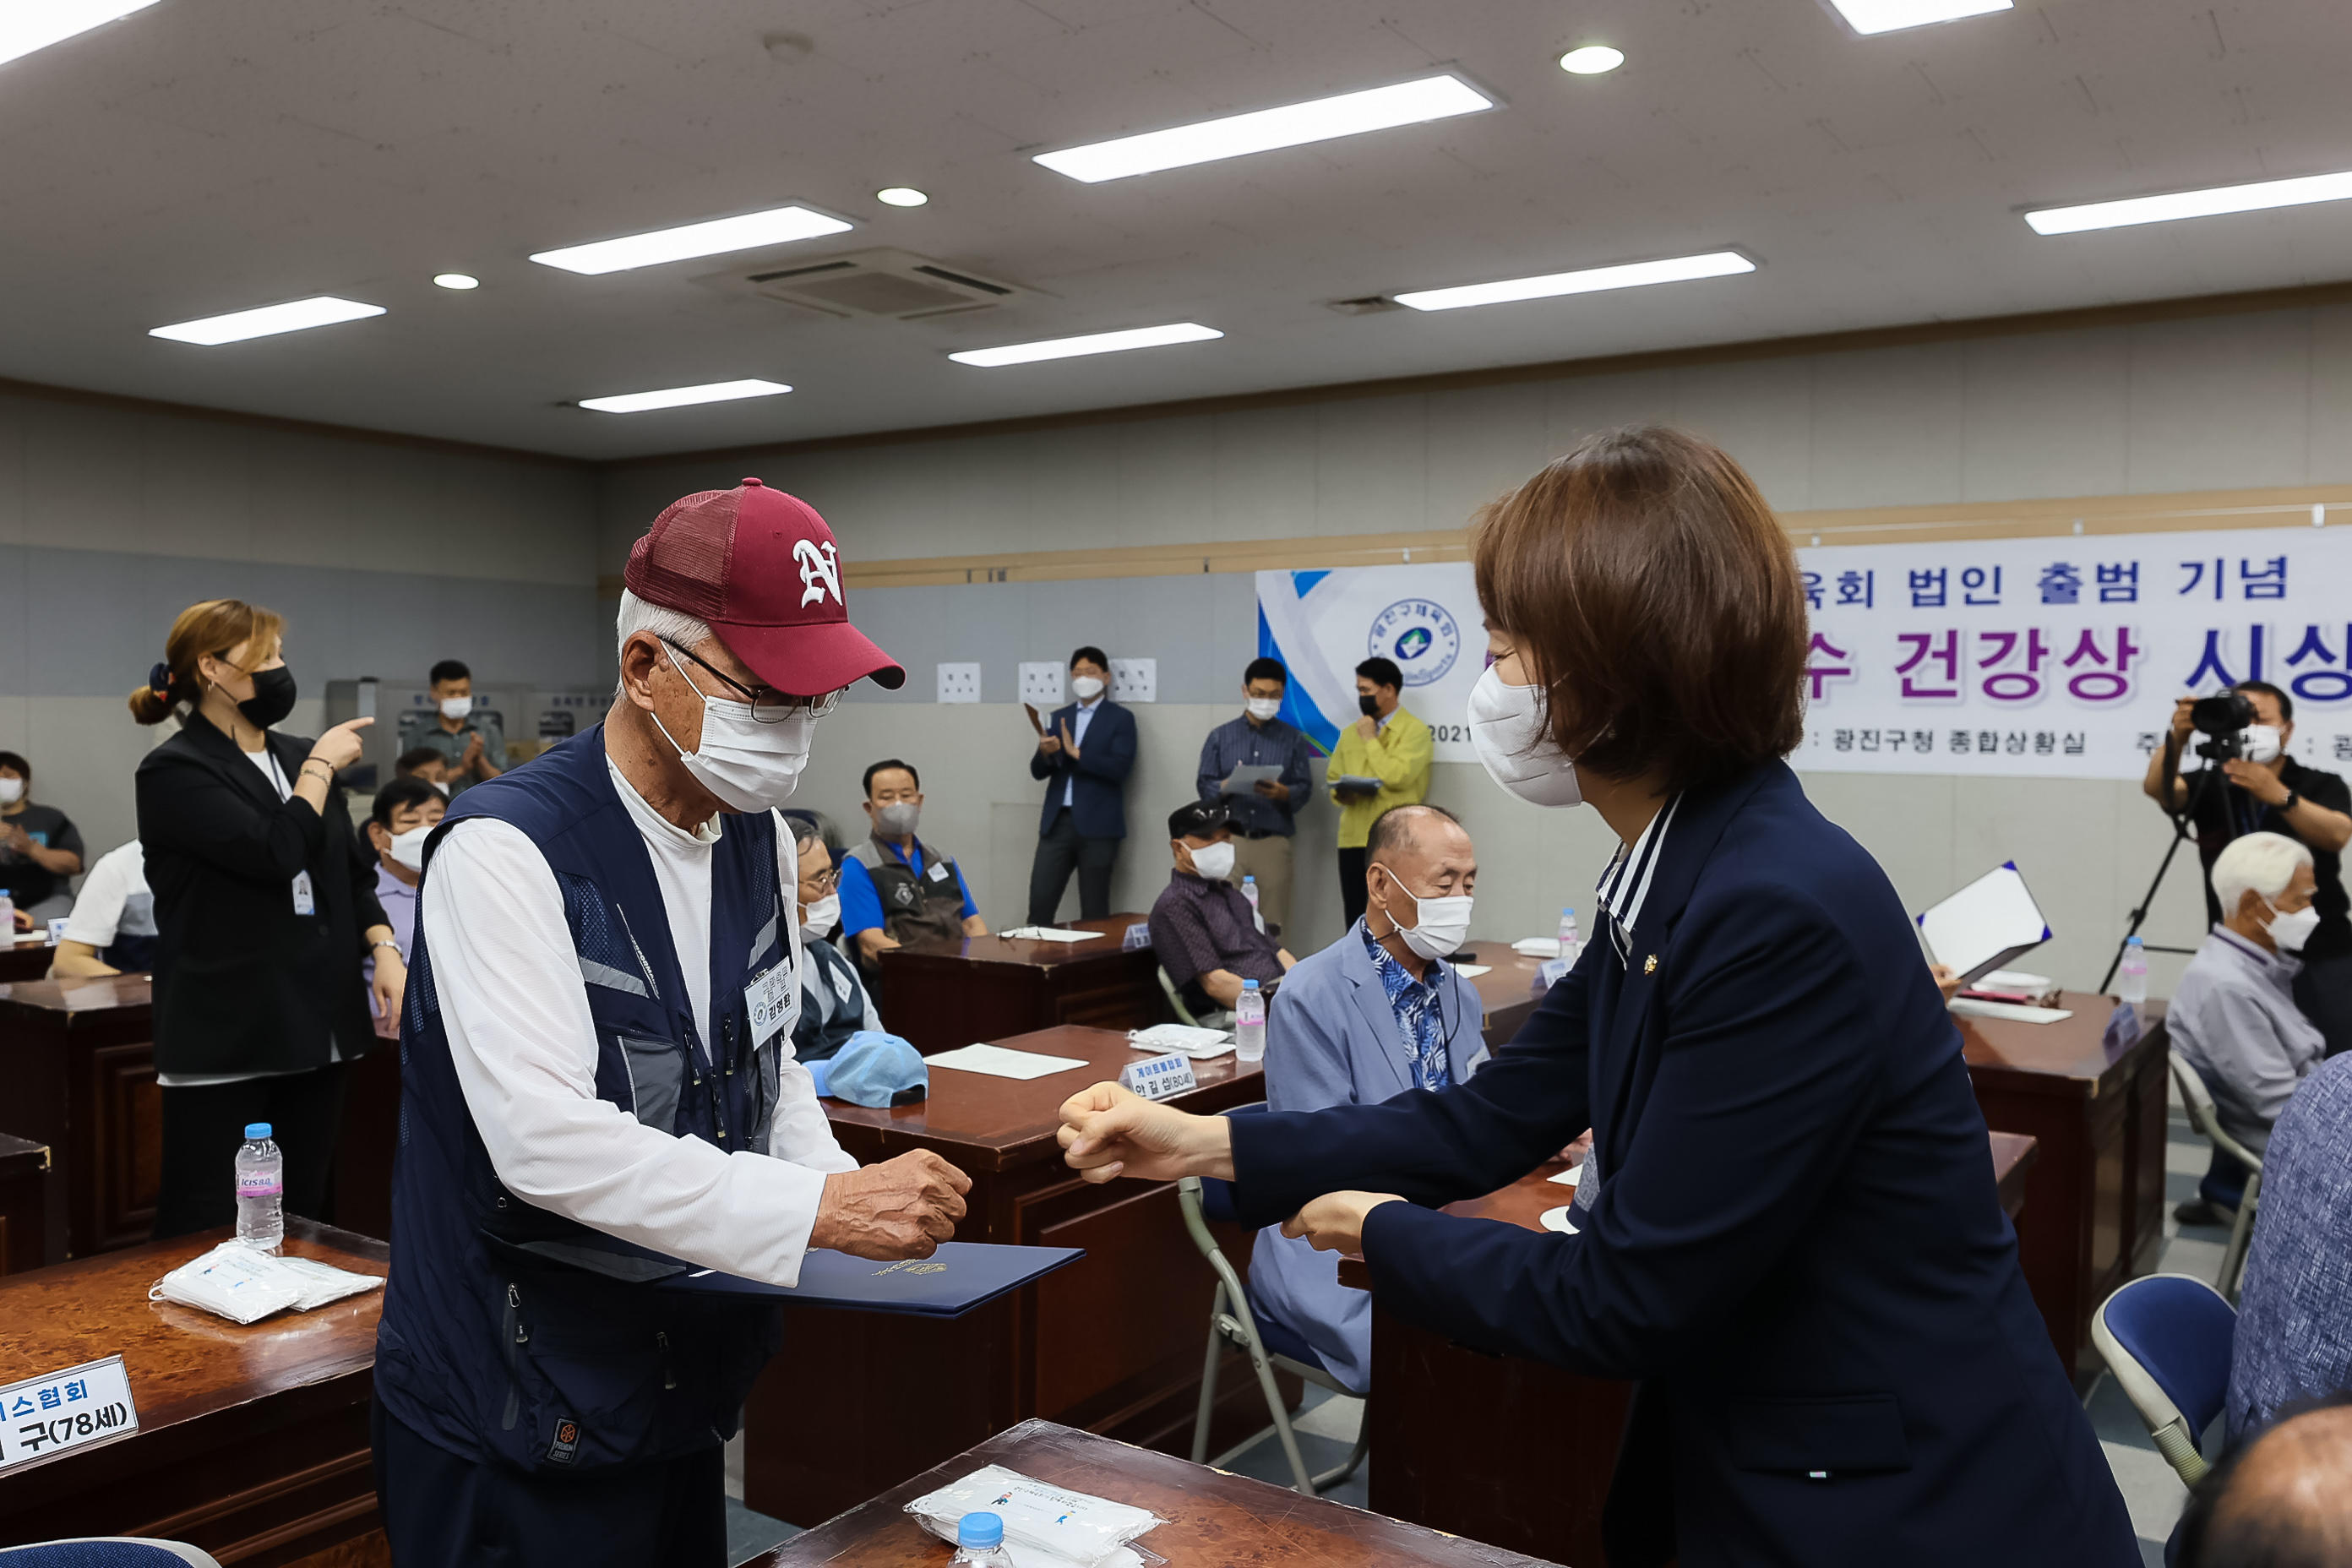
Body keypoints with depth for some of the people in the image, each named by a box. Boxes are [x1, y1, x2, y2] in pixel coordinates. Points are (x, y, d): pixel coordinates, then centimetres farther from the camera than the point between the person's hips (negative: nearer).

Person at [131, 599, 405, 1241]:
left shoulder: (299, 758, 12)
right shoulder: (174, 772, -9)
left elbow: (353, 870, 15)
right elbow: (276, 852, -22)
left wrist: (385, 950, -2)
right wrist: (321, 767, -8)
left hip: (318, 1027, 6)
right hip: (227, 1037, -6)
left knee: (303, 1217, 12)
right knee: (206, 1234, -1)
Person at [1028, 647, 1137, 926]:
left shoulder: (1120, 718, 2)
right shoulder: (1058, 718, 15)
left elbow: (1120, 768, -12)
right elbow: (1038, 771, 9)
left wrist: (1076, 753, -18)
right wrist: (1045, 753, -13)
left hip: (1097, 826, -4)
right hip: (1057, 822, 4)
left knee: (1094, 911, 2)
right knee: (1039, 904, -2)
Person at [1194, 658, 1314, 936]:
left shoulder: (1293, 740, 9)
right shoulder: (1220, 737, 10)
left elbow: (1304, 789, 3)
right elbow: (1204, 786, 4)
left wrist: (1283, 793, -18)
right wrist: (1225, 787, -17)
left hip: (1274, 842, 0)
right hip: (1228, 839, 0)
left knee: (1271, 924, -1)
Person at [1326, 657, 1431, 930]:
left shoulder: (1415, 730, -4)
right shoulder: (1350, 733, 17)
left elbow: (1398, 777, -17)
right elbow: (1333, 779, 19)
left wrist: (1371, 740, -8)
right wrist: (1342, 792, -4)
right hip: (1353, 839, 6)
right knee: (1355, 922, 7)